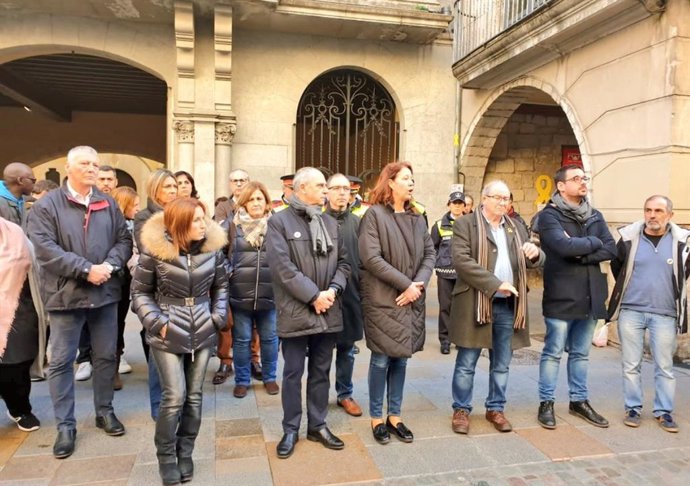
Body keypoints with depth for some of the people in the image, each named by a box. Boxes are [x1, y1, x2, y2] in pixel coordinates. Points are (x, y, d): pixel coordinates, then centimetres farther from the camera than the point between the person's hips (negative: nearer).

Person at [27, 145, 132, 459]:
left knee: (106, 356, 12)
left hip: (105, 293, 3)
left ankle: (104, 411, 29)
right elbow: (45, 248, -13)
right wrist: (86, 269, -19)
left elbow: (124, 240, 6)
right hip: (66, 294, -3)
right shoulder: (46, 205, -3)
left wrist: (109, 265, -13)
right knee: (61, 361, 4)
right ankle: (65, 425, 17)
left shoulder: (108, 204, 9)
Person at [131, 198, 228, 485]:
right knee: (174, 397, -5)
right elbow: (140, 291, -2)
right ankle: (165, 456, 18)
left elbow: (221, 285, 10)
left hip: (203, 334, 3)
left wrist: (217, 317, 0)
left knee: (194, 396, 9)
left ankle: (185, 453, 27)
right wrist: (157, 322, -11)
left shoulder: (212, 247, -3)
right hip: (168, 336, -3)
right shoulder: (154, 250, -11)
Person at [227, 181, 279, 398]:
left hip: (269, 294, 1)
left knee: (270, 338, 12)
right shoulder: (234, 226, 1)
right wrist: (226, 280, 1)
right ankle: (242, 380, 26)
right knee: (241, 339, 9)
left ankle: (270, 378, 30)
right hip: (240, 294, 0)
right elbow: (223, 256, 8)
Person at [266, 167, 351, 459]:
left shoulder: (330, 223, 11)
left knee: (321, 371, 15)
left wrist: (333, 290, -10)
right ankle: (290, 430, 24)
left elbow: (343, 262, 8)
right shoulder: (279, 221, -6)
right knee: (293, 373, 8)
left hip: (328, 312, 5)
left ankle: (318, 425, 30)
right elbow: (283, 267, -16)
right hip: (296, 312, -5)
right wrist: (313, 296, -17)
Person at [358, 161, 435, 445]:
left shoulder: (417, 218, 11)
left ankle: (395, 416, 26)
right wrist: (405, 284, -16)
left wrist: (419, 283, -10)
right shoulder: (374, 214, -8)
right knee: (381, 359, 3)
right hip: (382, 300, -5)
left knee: (401, 359, 12)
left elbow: (430, 253, 9)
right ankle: (377, 417, 20)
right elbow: (371, 258, -16)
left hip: (411, 301, 6)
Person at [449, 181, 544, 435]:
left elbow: (534, 261, 16)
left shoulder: (516, 228, 15)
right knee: (466, 363, 6)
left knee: (501, 365, 15)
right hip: (475, 303, -5)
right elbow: (461, 260, -15)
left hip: (508, 305, 5)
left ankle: (495, 408, 30)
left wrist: (535, 253, -10)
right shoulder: (465, 224, -3)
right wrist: (495, 284, -20)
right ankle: (461, 409, 21)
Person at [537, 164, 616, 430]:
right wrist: (593, 242, -7)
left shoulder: (595, 215, 12)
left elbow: (611, 249, 1)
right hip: (561, 297, -6)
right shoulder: (549, 215, -8)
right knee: (553, 353, 4)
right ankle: (546, 403, 15)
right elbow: (564, 246, -23)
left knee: (581, 353, 16)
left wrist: (581, 255, -14)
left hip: (590, 296, 6)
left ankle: (579, 400, 29)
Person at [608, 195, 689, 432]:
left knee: (665, 367, 7)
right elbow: (616, 267, 13)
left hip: (665, 314, 0)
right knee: (631, 365, 6)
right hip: (630, 312, 0)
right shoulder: (629, 237, -2)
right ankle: (633, 408, 18)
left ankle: (664, 411, 20)